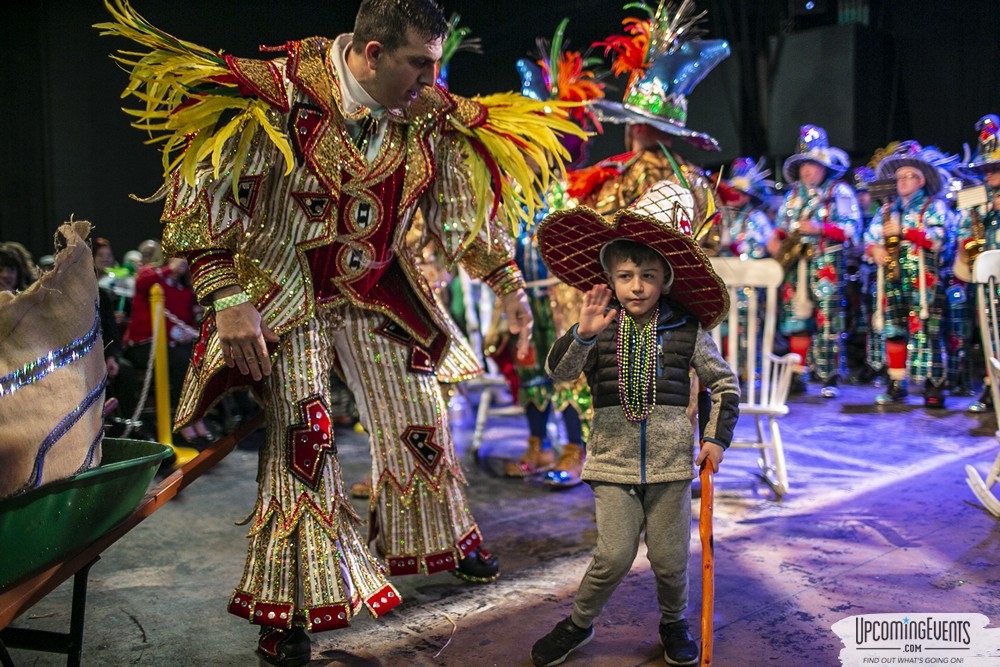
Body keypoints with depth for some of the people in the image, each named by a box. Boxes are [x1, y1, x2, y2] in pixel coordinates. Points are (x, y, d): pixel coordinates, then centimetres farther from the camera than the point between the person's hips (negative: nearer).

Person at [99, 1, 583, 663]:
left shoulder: (432, 119, -8)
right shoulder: (280, 97, -22)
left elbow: (467, 211, 8)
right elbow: (203, 198, -19)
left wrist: (509, 286, 14)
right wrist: (228, 300, -24)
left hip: (378, 291, 5)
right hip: (286, 292, -4)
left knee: (420, 416, 12)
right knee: (300, 434, -9)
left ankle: (443, 539, 40)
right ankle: (288, 609, 8)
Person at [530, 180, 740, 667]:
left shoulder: (687, 330, 1)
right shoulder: (601, 327, -3)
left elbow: (724, 382, 11)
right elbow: (559, 370, -16)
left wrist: (717, 437, 5)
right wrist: (583, 334, -33)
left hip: (671, 460, 1)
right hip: (614, 460, -1)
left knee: (670, 557, 9)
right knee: (614, 556, -5)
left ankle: (673, 624, 37)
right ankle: (578, 623, 20)